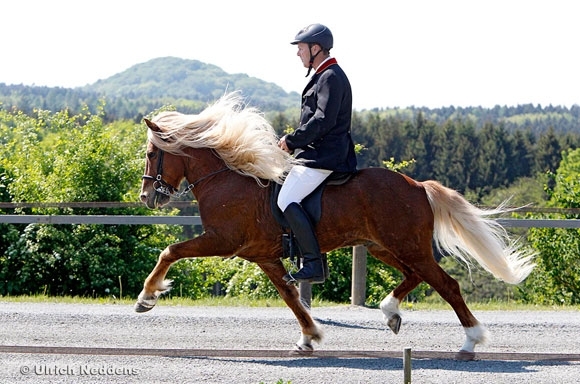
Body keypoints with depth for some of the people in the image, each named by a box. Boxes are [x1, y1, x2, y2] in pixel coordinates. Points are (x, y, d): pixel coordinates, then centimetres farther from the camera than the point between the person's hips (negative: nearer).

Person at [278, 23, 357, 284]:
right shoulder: (324, 76, 20)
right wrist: (294, 143, 11)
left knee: (287, 200, -19)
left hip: (324, 155, -11)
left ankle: (314, 266, -22)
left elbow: (322, 121, -23)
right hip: (318, 152, 11)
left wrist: (292, 141, -16)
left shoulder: (330, 77, -14)